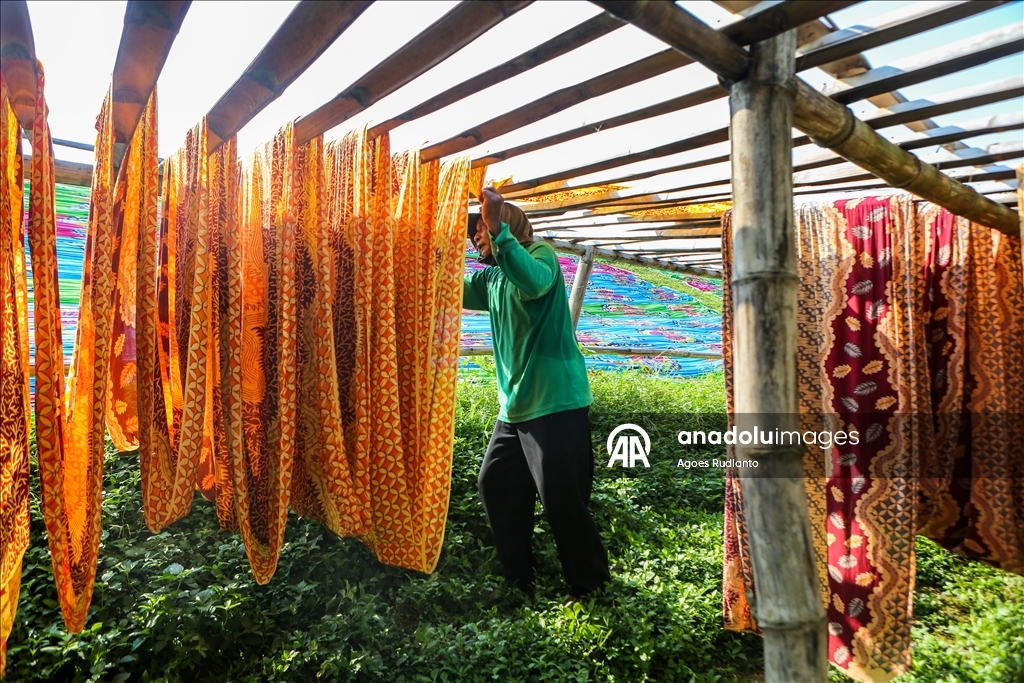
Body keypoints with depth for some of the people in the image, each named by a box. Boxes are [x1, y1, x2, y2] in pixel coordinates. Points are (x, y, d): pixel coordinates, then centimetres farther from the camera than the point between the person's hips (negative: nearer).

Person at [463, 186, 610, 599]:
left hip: (556, 403, -9)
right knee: (495, 485, 13)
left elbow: (534, 283, -29)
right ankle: (517, 577, 30)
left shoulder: (540, 254, -7)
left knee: (560, 497, -5)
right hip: (514, 407, 9)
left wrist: (496, 228, -29)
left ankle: (589, 584, 17)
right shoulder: (491, 278, 17)